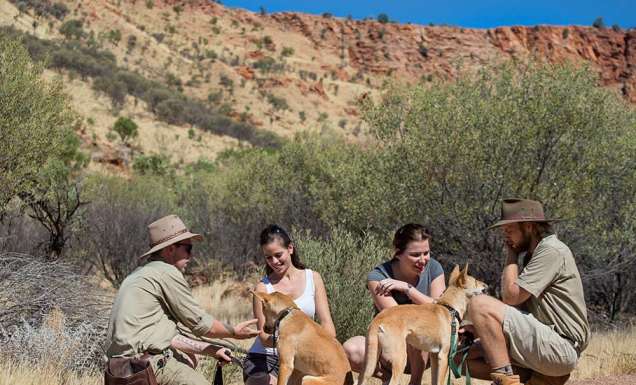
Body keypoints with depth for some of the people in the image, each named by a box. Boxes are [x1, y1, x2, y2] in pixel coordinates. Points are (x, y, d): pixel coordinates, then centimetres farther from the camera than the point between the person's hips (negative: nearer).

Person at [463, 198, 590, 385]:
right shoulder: (529, 256, 21)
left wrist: (511, 257, -2)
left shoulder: (552, 251, -10)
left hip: (560, 347, -10)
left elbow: (511, 296, -17)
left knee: (480, 304, -19)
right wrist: (482, 329, 2)